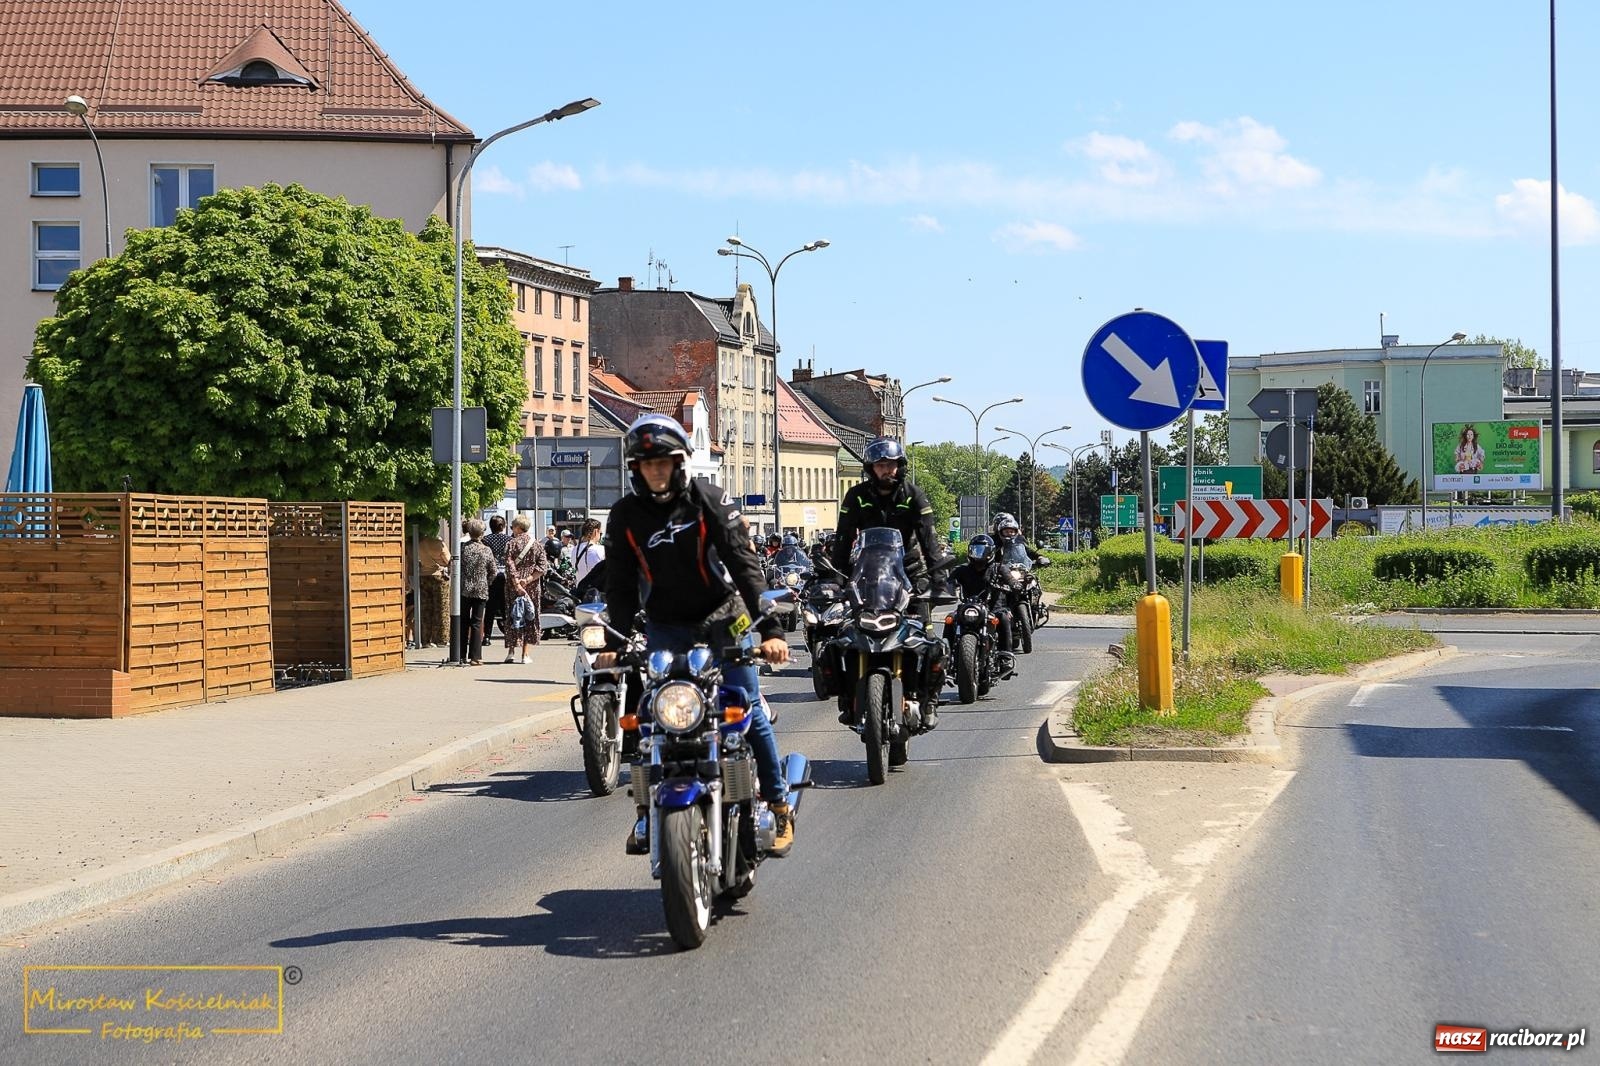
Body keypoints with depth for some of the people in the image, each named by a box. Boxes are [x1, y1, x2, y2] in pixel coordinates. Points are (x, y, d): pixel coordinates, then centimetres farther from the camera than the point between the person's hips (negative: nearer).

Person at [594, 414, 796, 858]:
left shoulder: (709, 500, -9)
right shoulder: (626, 515, 0)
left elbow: (744, 564, -14)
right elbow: (621, 586, 4)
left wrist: (769, 629, -23)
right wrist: (614, 644, -9)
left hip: (721, 620, -3)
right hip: (665, 627, 3)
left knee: (749, 710, -7)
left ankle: (779, 805, 4)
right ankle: (647, 810, 8)